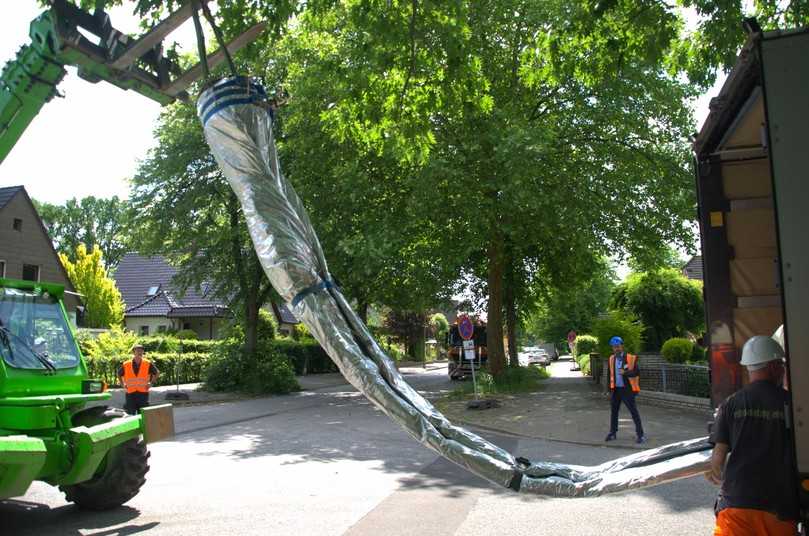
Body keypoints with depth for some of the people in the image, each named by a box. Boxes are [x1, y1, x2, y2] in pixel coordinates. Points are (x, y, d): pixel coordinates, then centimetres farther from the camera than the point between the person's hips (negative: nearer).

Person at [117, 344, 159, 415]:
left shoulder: (148, 364, 0)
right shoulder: (126, 365, 0)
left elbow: (156, 372, 14)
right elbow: (119, 374, 19)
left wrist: (151, 382, 4)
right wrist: (123, 384, 8)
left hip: (143, 393, 0)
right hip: (130, 394, 0)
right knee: (131, 414, 3)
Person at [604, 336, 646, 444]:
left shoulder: (631, 358, -12)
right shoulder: (612, 358, 5)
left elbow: (636, 373, -15)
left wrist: (625, 372, -33)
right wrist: (610, 388, 16)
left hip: (627, 390, -5)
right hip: (616, 389, 5)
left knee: (634, 412, -4)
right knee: (613, 411, 11)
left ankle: (640, 434, 6)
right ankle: (613, 433, 23)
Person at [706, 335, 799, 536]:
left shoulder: (732, 403, -2)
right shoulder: (791, 403, -4)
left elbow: (719, 455, -2)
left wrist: (716, 474, 19)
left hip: (737, 499, 0)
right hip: (780, 503, 1)